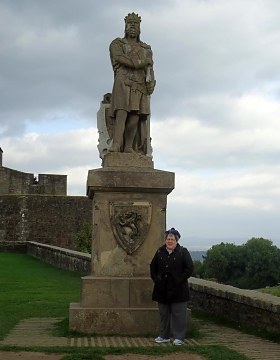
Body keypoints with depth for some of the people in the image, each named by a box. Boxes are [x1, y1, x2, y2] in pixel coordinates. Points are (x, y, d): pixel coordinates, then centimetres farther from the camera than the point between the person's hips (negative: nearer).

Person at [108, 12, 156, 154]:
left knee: (136, 114, -9)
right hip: (124, 81, -4)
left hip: (140, 84, 4)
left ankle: (129, 147, -13)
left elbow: (149, 67, 10)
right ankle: (116, 144, -33)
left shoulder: (146, 49, 24)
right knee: (122, 110, -22)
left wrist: (151, 82, -10)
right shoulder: (117, 44, 14)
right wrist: (141, 62, -4)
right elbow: (120, 59, -6)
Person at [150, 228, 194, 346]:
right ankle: (164, 336, 23)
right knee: (164, 314, 12)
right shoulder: (160, 252, 9)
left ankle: (179, 337, 7)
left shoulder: (183, 252, -3)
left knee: (178, 314, -1)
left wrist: (179, 280, -13)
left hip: (177, 289, -4)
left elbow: (189, 268, -7)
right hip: (162, 289, 4)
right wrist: (156, 279, 3)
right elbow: (153, 266, 17)